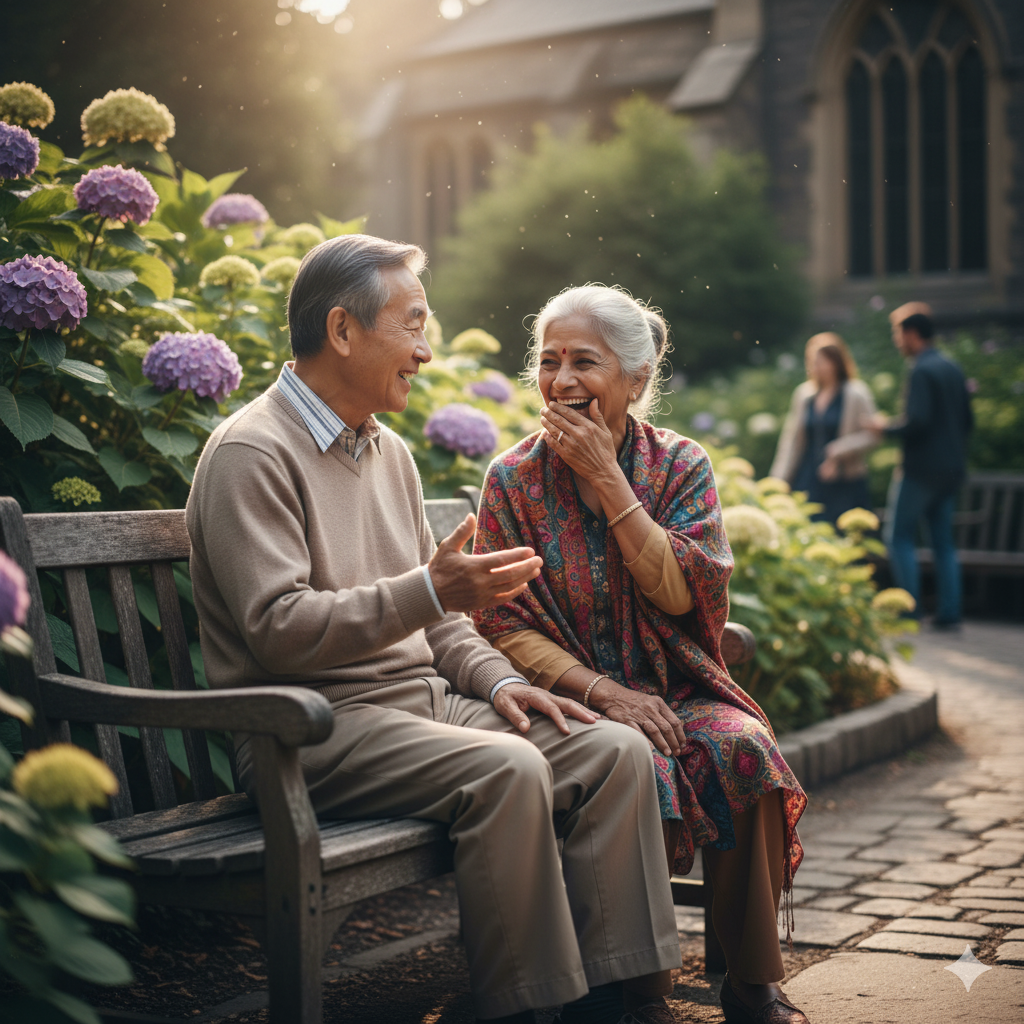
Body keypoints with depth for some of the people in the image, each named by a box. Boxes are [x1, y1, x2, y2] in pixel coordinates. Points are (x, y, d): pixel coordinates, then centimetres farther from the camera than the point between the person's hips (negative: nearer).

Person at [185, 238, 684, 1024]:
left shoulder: (391, 453, 19)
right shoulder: (252, 454, -9)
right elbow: (279, 629, -20)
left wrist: (498, 680, 5)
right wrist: (430, 592, -28)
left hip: (425, 696, 8)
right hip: (316, 723, -8)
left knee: (615, 750, -9)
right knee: (507, 769, -32)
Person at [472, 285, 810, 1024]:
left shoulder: (681, 465, 5)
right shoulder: (513, 480, 2)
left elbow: (681, 594, -10)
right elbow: (504, 625, -3)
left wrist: (606, 476, -12)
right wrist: (601, 691, -18)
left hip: (673, 688, 2)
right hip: (571, 698, -2)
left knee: (743, 748, -29)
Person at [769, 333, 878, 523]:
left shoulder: (857, 394, -2)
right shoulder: (803, 394, 12)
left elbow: (871, 435, -5)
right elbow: (791, 439, 14)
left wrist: (839, 450, -17)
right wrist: (779, 479, 8)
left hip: (844, 485, -4)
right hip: (806, 482, 4)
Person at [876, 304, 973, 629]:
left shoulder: (922, 371, -15)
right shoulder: (953, 368, 12)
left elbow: (917, 421, -23)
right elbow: (967, 419, 16)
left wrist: (887, 427, -7)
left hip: (922, 467, -8)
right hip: (952, 468, 9)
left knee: (899, 536, -1)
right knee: (943, 540, 11)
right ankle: (949, 611, 9)